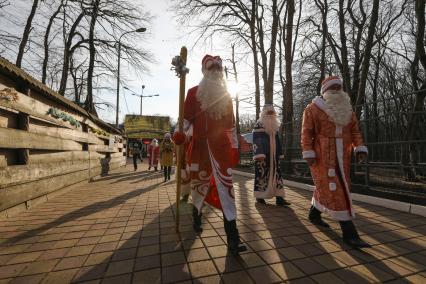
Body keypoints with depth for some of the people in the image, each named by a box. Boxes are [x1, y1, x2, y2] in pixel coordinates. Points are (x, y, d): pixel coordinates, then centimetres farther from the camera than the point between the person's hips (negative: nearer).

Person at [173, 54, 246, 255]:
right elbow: (187, 117, 4)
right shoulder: (193, 93, 9)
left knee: (226, 186, -8)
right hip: (199, 146, 0)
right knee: (199, 183, 9)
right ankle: (196, 216, 41)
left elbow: (230, 124, 13)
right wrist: (180, 132, -16)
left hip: (221, 146, 1)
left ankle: (232, 237, -3)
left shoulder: (226, 96, 13)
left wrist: (235, 147, 11)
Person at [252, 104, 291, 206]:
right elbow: (256, 140, -12)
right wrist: (259, 154, -22)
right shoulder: (259, 125, -4)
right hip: (262, 155, -6)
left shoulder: (275, 125, 17)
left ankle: (279, 198, 5)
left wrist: (279, 153, 17)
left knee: (276, 174, 3)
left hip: (274, 155, 7)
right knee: (261, 174, -3)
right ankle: (259, 196, 9)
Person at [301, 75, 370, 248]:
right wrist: (308, 154, -16)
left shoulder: (347, 109, 15)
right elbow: (306, 133, -9)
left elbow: (354, 131, 12)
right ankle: (349, 233, 1)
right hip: (322, 158, -6)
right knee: (333, 191, -5)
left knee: (325, 189, 16)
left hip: (342, 158, 7)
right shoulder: (313, 109, -4)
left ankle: (314, 214, 37)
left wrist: (360, 148, -2)